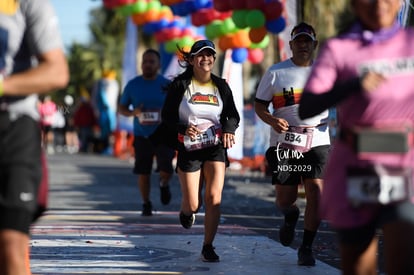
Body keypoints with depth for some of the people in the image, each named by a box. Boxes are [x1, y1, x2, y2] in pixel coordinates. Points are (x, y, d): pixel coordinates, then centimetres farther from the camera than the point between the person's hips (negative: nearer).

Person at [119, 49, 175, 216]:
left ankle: (164, 184, 20)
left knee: (166, 170, -16)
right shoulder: (133, 85, 0)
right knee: (143, 172, 1)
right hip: (141, 136, 1)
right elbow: (122, 108, 7)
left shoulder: (167, 85, -2)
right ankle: (146, 204, 21)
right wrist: (133, 113, -14)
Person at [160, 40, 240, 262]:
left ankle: (208, 247, -1)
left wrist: (229, 130, -10)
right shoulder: (180, 85, -3)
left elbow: (233, 115, 12)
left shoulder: (221, 86, 5)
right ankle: (186, 211, 40)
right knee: (193, 204, 0)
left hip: (215, 147, 2)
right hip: (188, 149, -1)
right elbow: (167, 117, -2)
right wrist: (183, 129, -21)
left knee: (214, 197, -13)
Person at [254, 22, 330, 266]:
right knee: (285, 200, 2)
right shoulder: (276, 72, 4)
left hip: (318, 143, 0)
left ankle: (306, 248, -1)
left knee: (316, 191, -15)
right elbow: (259, 104, 8)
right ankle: (291, 217, 41)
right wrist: (271, 120, -13)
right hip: (284, 144, 0)